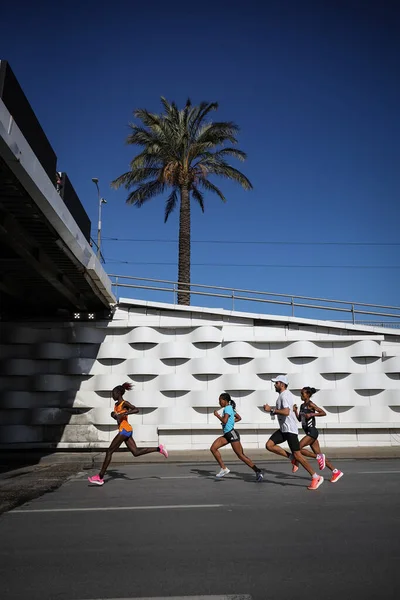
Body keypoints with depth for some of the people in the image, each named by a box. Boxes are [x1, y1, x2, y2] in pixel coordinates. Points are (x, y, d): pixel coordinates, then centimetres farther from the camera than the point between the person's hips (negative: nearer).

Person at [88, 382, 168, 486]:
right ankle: (159, 448, 8)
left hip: (125, 430, -10)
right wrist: (113, 414, 6)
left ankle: (100, 477, -2)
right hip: (124, 430, 10)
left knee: (109, 452, -6)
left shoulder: (125, 403, -10)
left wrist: (124, 414, -28)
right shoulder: (117, 404, 16)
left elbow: (136, 410, -23)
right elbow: (117, 417, 28)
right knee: (136, 452, 6)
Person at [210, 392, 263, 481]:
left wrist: (217, 415, -9)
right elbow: (239, 418, 27)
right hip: (226, 434, 10)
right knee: (213, 448, -1)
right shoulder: (230, 408, 17)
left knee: (240, 455, -8)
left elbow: (224, 421, -24)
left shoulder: (228, 408, -11)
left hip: (232, 434, -10)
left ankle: (258, 471, 0)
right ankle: (224, 469, 2)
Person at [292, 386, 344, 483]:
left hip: (312, 432, -9)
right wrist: (295, 411, 6)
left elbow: (323, 413, -14)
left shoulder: (310, 404, -9)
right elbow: (299, 419, 20)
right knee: (319, 455, 8)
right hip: (309, 432, 9)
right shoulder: (302, 405, 15)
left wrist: (311, 414, -21)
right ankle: (336, 472, 13)